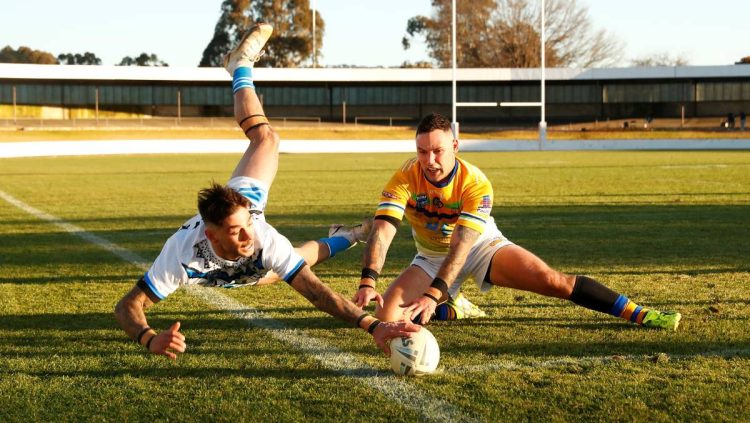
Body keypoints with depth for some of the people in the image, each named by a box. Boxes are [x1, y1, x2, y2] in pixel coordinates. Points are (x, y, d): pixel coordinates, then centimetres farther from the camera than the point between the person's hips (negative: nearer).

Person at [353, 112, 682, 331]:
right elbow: (383, 229, -37)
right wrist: (368, 281, -53)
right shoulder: (405, 179, -26)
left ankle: (639, 314, -8)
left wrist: (432, 293, -49)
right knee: (386, 316, -19)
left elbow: (461, 245, -37)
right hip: (432, 257, 2)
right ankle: (448, 309, 14)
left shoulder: (475, 183, -29)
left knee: (552, 280, -21)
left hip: (482, 246, -2)